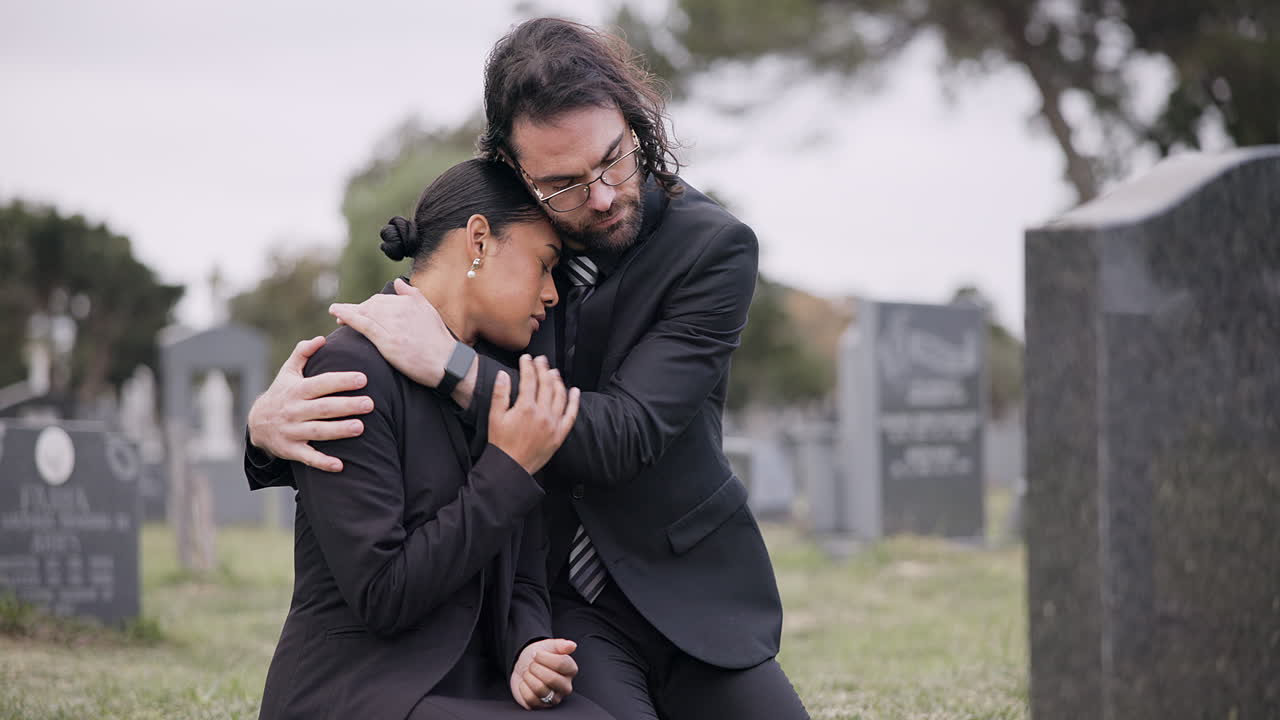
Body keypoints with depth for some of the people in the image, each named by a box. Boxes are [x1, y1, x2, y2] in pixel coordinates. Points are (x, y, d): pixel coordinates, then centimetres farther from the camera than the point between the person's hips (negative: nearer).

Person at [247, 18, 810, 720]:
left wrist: (451, 365, -32)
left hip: (689, 595, 0)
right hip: (554, 601, 0)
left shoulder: (713, 248, -14)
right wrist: (271, 419, -25)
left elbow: (625, 438, -23)